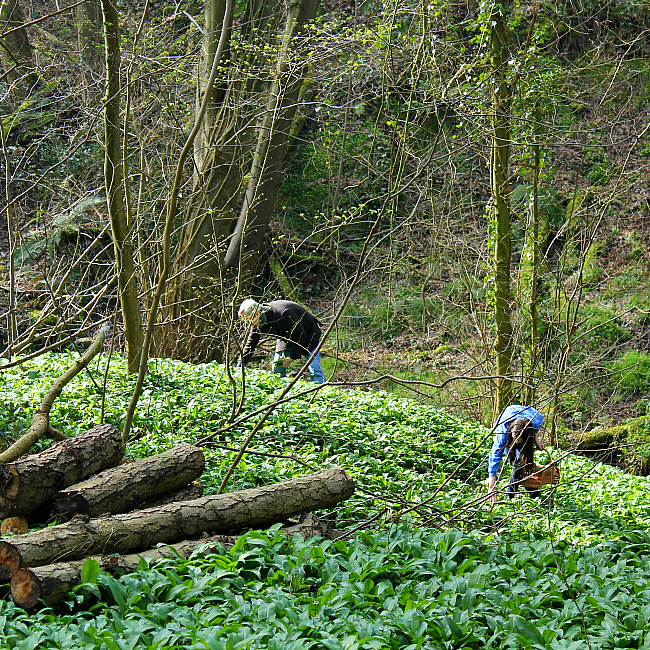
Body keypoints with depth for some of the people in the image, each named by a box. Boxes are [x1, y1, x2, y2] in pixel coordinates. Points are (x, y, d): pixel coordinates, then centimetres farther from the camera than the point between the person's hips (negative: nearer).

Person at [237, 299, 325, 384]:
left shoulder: (283, 313, -38)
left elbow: (300, 335, -28)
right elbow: (250, 343, -6)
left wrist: (291, 358, -28)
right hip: (287, 338, 7)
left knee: (314, 371, -16)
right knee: (277, 369, -4)